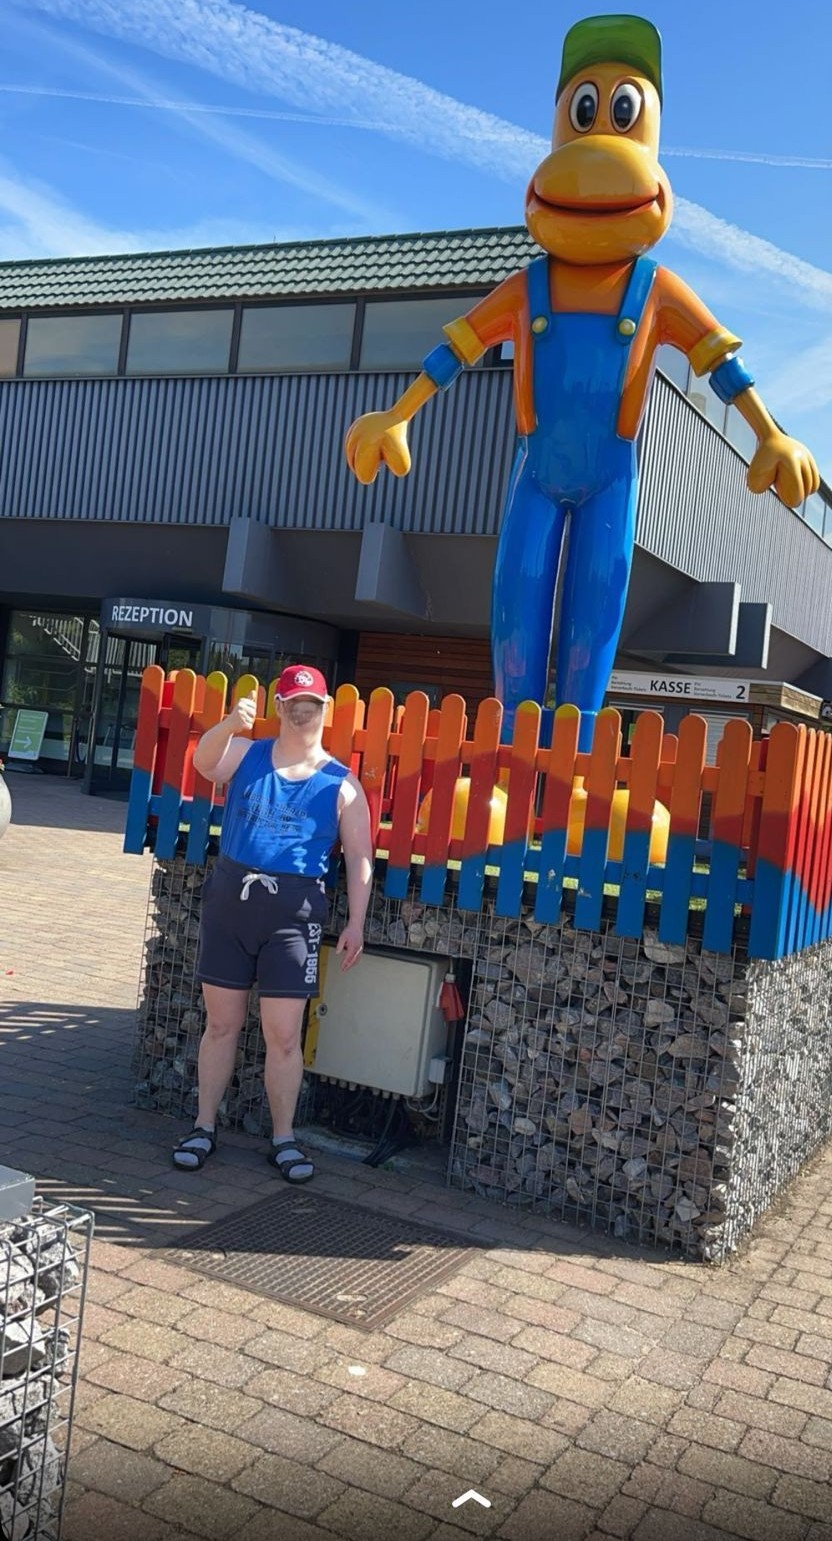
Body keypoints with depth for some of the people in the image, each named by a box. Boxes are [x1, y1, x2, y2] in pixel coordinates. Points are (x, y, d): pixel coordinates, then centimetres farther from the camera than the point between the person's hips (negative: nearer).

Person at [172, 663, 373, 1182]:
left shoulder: (341, 784, 2)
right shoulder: (246, 755, 6)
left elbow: (359, 858, 1)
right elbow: (204, 761, -16)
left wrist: (356, 924, -6)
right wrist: (231, 724, -35)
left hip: (294, 909, -2)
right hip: (230, 896, 2)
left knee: (283, 1034, -1)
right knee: (221, 1022, 10)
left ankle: (284, 1139, 15)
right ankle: (204, 1126, 23)